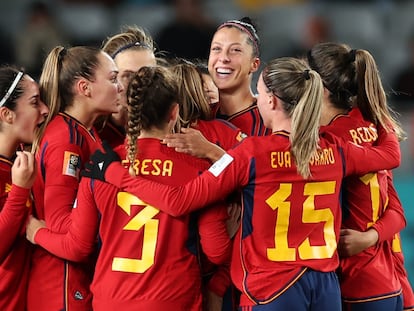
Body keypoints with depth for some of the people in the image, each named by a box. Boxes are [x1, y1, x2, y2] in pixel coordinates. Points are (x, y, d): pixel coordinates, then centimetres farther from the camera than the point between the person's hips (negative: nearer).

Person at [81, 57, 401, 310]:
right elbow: (391, 154, 23)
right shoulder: (333, 149, 3)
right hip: (326, 284, 5)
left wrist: (113, 171, -5)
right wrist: (384, 125, 45)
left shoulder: (252, 152, -11)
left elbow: (179, 201, -13)